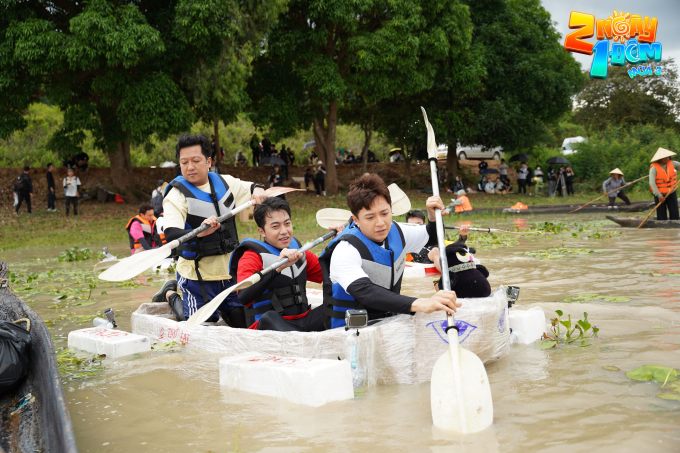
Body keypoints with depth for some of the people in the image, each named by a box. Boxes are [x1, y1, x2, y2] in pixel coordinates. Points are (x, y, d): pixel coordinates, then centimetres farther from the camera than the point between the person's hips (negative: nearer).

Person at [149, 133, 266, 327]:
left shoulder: (224, 182, 3)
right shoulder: (177, 194, -15)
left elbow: (250, 187, 22)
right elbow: (170, 233, -29)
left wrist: (258, 189, -3)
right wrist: (199, 232, -48)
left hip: (229, 270, 5)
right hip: (197, 274, -5)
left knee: (242, 322, 10)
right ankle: (171, 294, 25)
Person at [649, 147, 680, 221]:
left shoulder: (673, 163, -3)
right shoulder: (654, 168, -17)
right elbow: (652, 183, -25)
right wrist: (659, 195, -33)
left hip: (672, 193, 4)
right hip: (660, 195, -4)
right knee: (662, 217, -1)